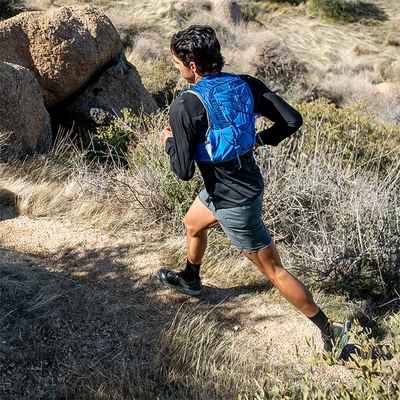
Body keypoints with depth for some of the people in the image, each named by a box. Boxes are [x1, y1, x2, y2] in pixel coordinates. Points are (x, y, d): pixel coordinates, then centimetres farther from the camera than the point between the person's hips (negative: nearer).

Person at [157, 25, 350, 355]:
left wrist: (169, 142, -2)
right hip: (248, 182, 8)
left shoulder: (184, 107, -23)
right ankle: (191, 280, 58)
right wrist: (258, 140, 9)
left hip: (234, 203, -8)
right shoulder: (246, 85, -6)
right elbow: (293, 120, -6)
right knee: (192, 224, 31)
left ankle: (331, 332, 16)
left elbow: (184, 170, -21)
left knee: (273, 270, 4)